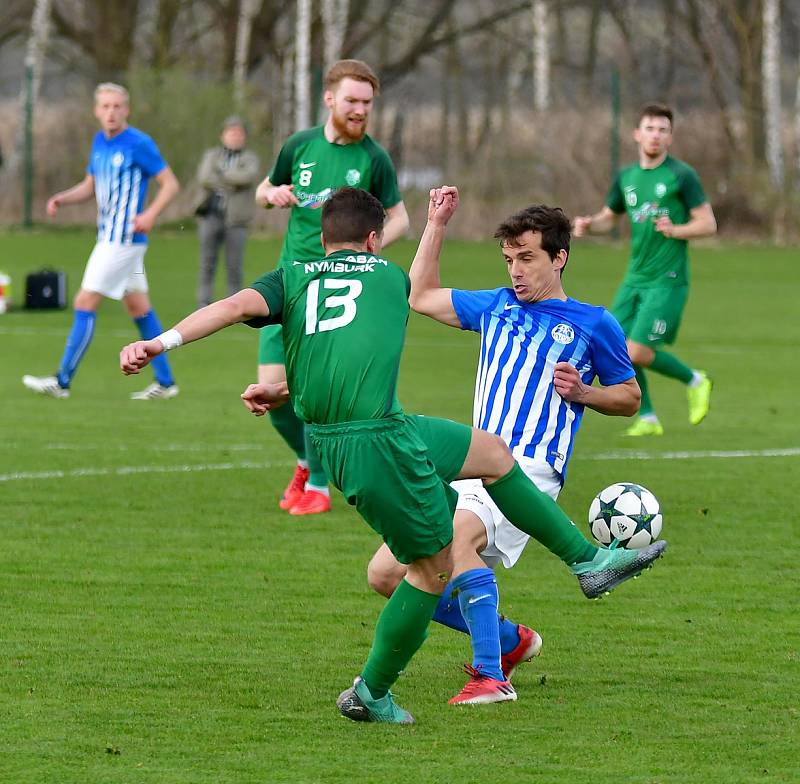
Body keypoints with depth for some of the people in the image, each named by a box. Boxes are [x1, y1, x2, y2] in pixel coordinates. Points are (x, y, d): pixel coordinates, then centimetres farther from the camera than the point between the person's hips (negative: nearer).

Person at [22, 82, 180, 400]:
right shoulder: (99, 142, 11)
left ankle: (63, 380, -5)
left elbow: (170, 183, -10)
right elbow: (90, 186, 21)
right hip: (109, 236, 9)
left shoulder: (139, 144, -13)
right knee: (139, 308, 11)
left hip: (124, 238, -9)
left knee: (85, 304, -9)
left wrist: (150, 214, -24)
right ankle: (165, 381, 17)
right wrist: (61, 199, 2)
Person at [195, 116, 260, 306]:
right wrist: (231, 184, -8)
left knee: (235, 266, -2)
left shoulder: (249, 158, 10)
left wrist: (221, 175, -8)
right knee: (207, 264, -2)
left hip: (235, 219, -1)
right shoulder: (212, 155, 14)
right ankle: (203, 304, 0)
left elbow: (249, 176, -12)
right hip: (211, 215, 1)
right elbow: (204, 178, -4)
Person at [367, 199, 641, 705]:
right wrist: (436, 225, 27)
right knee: (386, 574, -2)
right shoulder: (496, 307, 20)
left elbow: (630, 397, 15)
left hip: (529, 471, -7)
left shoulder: (593, 324, 7)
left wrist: (582, 391, -4)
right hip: (473, 472, 7)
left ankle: (491, 676, -30)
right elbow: (420, 296, 31)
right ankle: (510, 640, 14)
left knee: (455, 536, -36)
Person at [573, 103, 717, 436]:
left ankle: (694, 381, 11)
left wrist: (676, 230, -24)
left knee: (637, 352, -14)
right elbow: (608, 217, 23)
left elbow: (708, 224, -6)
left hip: (668, 280, -6)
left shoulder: (681, 176, -7)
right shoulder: (626, 177, 11)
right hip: (635, 279, 6)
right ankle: (647, 418, 14)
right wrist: (588, 224, 1)